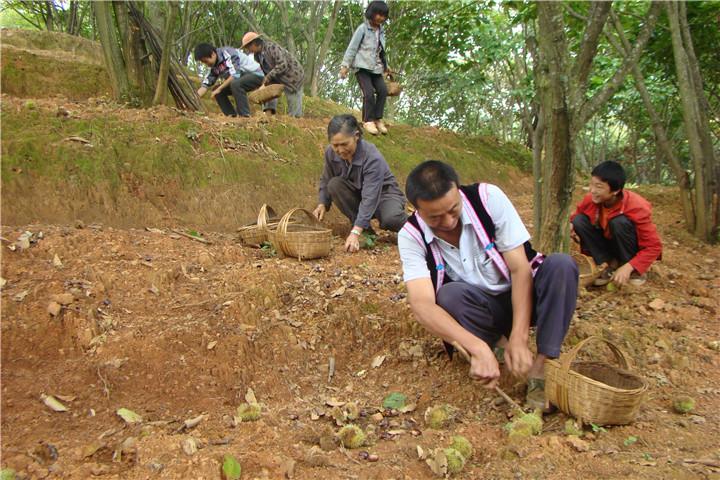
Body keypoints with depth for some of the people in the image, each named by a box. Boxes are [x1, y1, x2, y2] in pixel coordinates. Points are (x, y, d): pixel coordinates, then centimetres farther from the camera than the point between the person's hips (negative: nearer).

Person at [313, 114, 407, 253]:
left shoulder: (373, 158, -32)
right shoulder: (330, 153, -16)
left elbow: (370, 198, -39)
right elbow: (326, 181, 3)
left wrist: (355, 232, -48)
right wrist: (322, 204, -17)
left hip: (383, 192, -5)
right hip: (357, 193, 6)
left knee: (391, 219, -39)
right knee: (335, 185, -26)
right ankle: (366, 230, -13)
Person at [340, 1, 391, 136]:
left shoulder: (381, 31, 12)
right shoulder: (363, 29, -7)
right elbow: (352, 48, -7)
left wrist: (385, 65, 22)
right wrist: (345, 65, -11)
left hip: (375, 68, 6)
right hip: (362, 66, -6)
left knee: (383, 90, -12)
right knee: (369, 93, -18)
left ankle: (378, 119, -1)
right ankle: (368, 121, -6)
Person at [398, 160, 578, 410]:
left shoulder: (488, 197, -21)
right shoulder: (411, 236, -19)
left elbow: (520, 269, -20)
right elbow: (422, 305, -31)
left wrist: (519, 338, -31)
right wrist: (478, 348, -46)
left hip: (521, 295, 1)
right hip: (480, 310, -1)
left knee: (561, 264, -29)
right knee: (449, 296, -33)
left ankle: (542, 365, -25)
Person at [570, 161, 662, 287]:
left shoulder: (637, 208, -28)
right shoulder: (590, 199, -17)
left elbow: (654, 247, -25)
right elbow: (576, 217, 5)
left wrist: (628, 267, -38)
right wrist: (571, 227, -21)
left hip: (632, 250, -4)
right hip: (609, 245, 4)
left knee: (619, 222, -33)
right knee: (579, 221, -19)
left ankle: (634, 271, -14)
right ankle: (609, 265, -9)